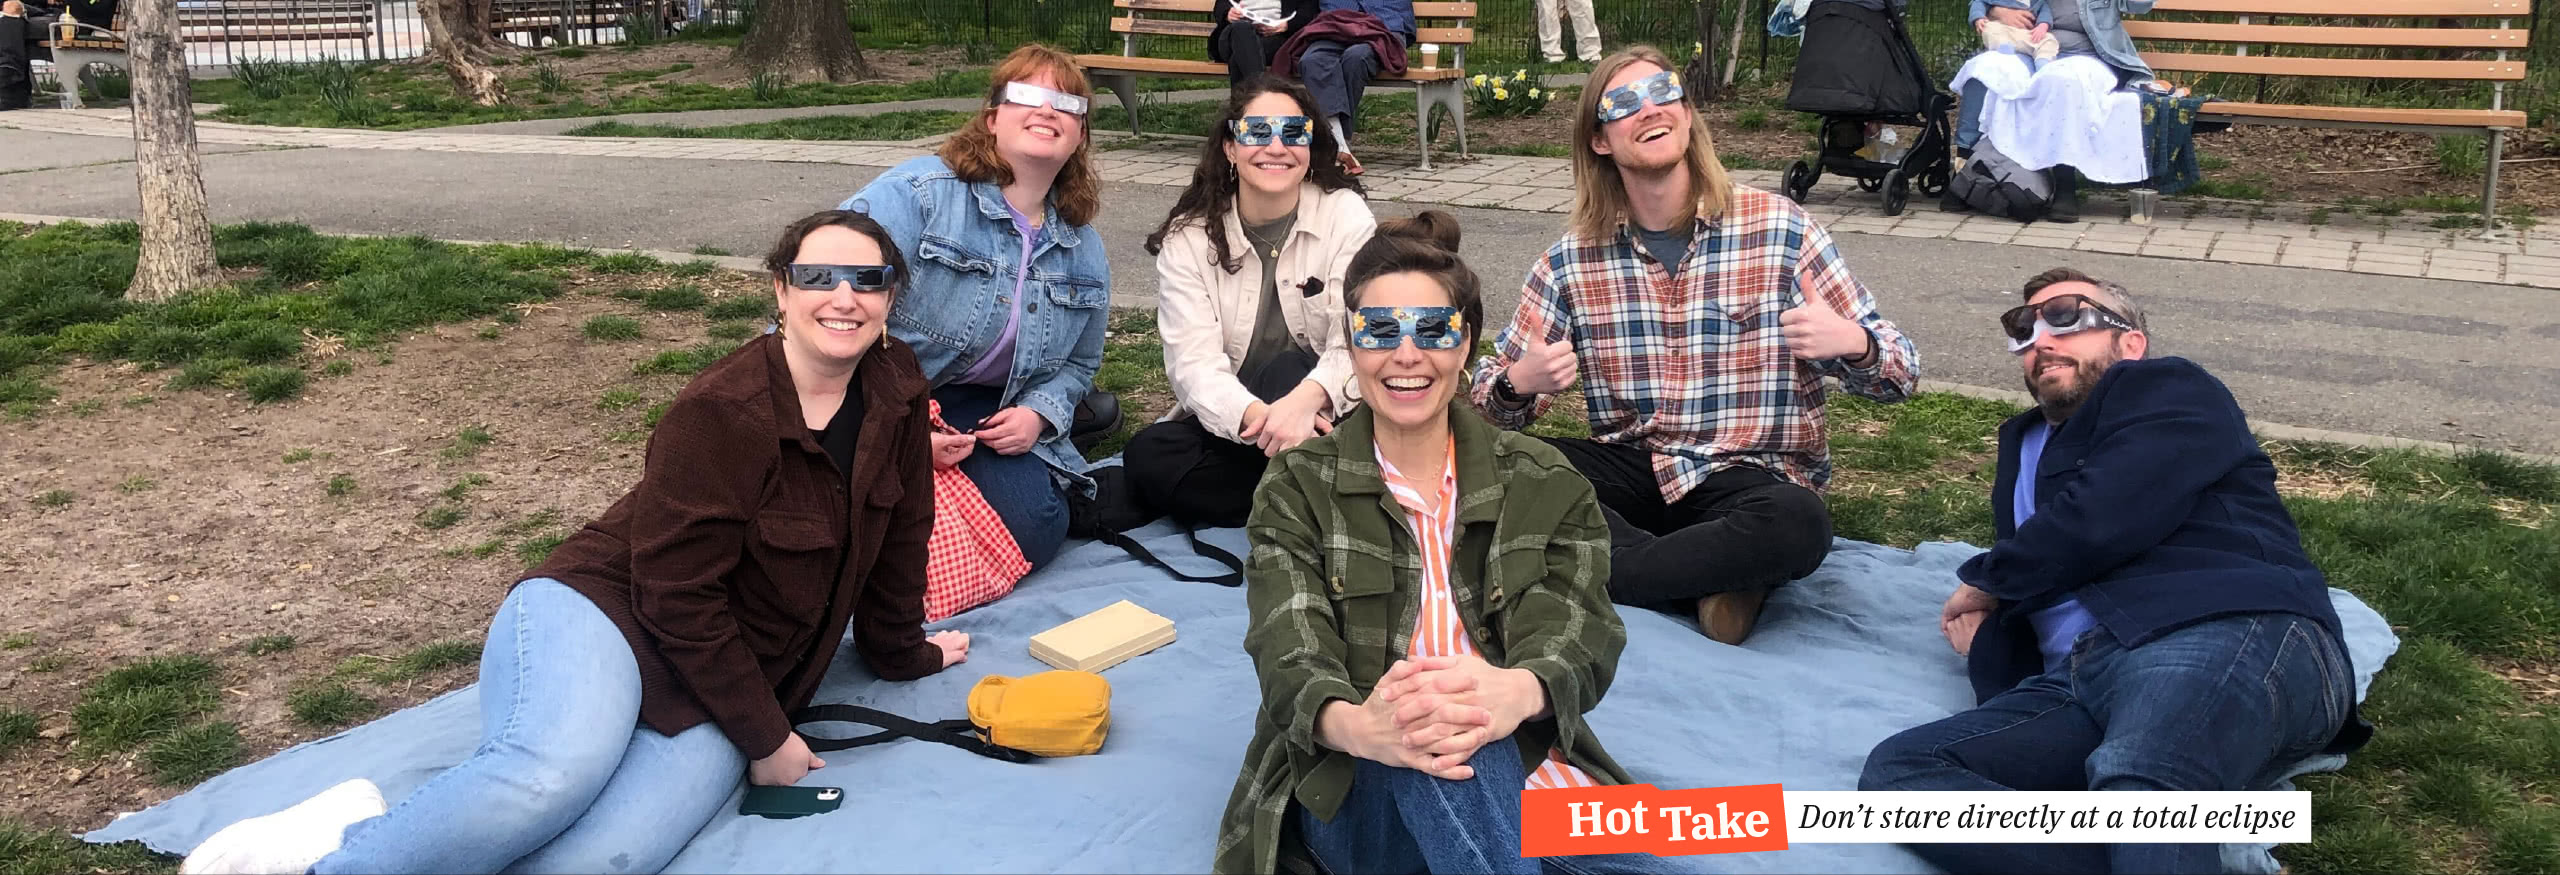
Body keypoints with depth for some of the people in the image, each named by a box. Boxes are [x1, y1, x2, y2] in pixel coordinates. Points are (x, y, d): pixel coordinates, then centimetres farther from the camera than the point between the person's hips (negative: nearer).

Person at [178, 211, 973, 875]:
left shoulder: (897, 394, 5)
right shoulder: (723, 413, -14)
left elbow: (897, 538, 19)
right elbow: (676, 592, -15)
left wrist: (901, 651, 27)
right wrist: (764, 738, -10)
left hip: (713, 702, 5)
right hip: (605, 612, -5)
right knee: (555, 777, -39)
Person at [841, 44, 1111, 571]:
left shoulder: (1084, 250, 7)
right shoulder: (917, 192, -15)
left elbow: (1077, 363, 19)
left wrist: (1038, 414, -4)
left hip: (978, 409, 5)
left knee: (1033, 534, -18)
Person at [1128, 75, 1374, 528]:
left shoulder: (1346, 216, -7)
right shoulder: (1188, 237, -4)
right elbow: (1194, 363, -17)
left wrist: (1304, 401, -42)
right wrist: (1257, 417, -39)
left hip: (1320, 408, -2)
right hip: (1228, 420, 2)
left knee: (1288, 370, -33)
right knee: (1148, 457, -27)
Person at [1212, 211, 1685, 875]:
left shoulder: (1545, 487, 13)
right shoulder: (1298, 490, 8)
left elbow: (1577, 637, -3)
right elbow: (1290, 655, -7)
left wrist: (1519, 691, -31)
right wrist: (1358, 726, -33)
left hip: (1521, 764, 1)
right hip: (1353, 791, -1)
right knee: (1435, 739, -37)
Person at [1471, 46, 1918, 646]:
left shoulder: (1778, 228, -4)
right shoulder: (1572, 259, 3)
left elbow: (1898, 373, -1)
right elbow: (1491, 391, 7)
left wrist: (1852, 343, -25)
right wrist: (1518, 384, -18)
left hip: (1753, 477, -2)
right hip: (1630, 469, 3)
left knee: (1798, 526, -37)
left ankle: (1608, 568, -15)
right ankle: (1710, 585, -17)